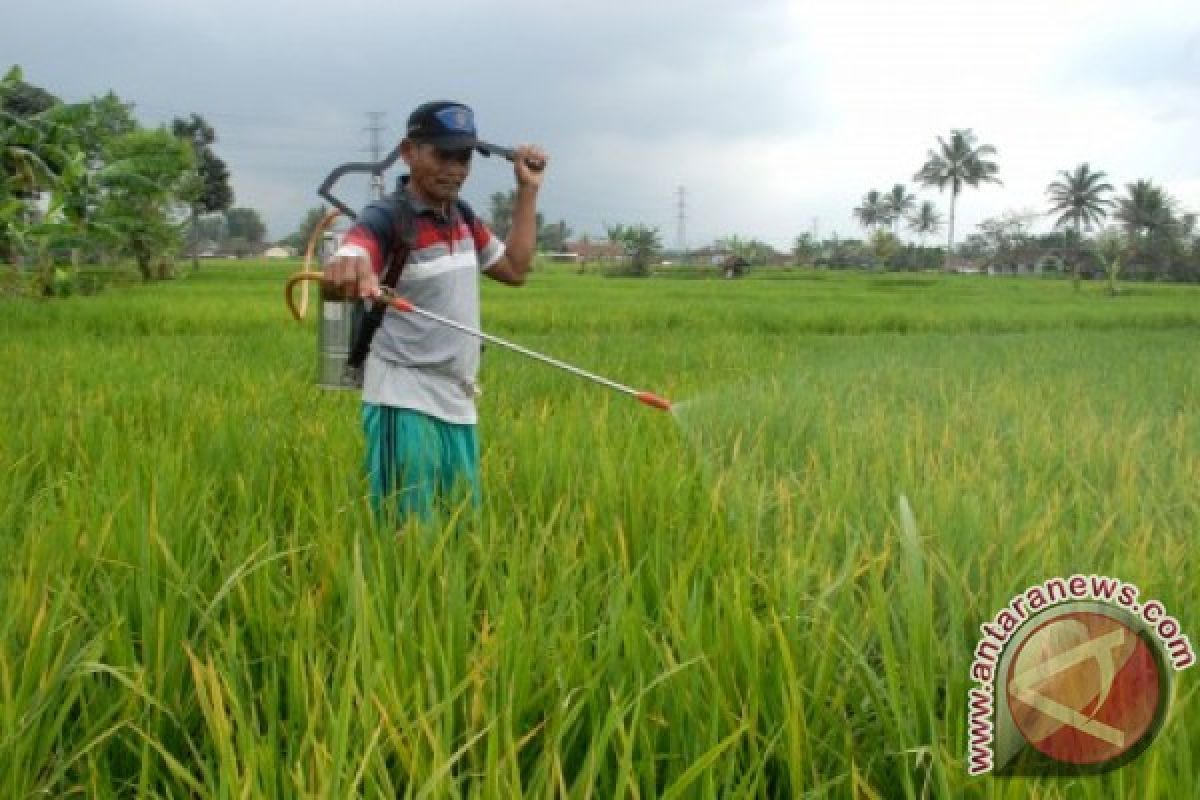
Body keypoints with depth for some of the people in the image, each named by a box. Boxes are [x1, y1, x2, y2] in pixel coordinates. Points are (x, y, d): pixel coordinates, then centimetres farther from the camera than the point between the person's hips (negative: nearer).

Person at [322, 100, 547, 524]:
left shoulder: (461, 216, 11)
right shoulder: (387, 218, -13)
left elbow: (514, 268, 20)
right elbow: (347, 261, -33)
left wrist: (528, 190, 15)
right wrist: (346, 268, -58)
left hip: (458, 404, 8)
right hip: (405, 405, -7)